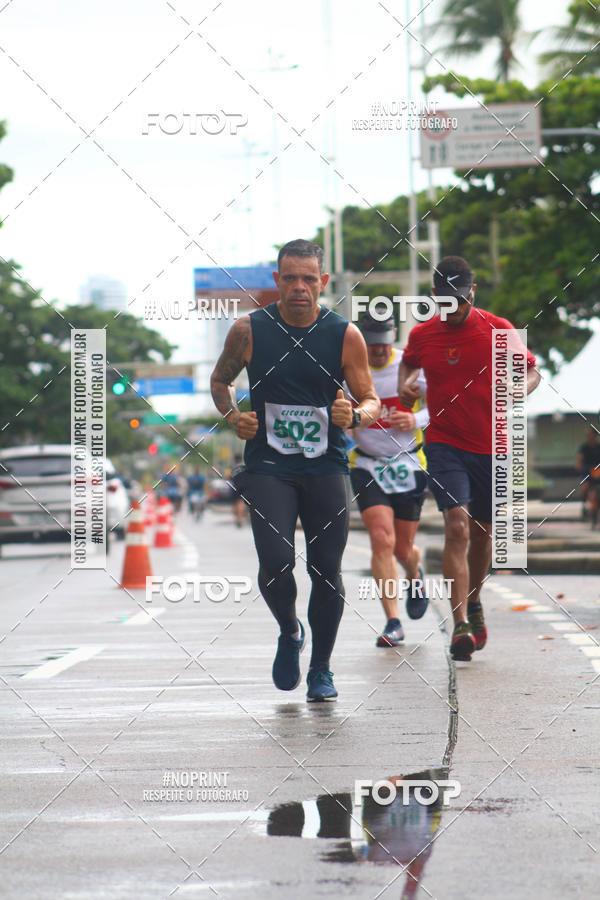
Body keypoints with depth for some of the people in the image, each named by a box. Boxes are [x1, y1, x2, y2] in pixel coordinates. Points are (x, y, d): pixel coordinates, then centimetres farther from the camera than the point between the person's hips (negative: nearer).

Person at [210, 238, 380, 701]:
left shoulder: (345, 335, -2)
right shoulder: (249, 330, -2)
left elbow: (373, 402, 4)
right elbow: (220, 380, 15)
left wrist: (354, 416, -18)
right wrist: (233, 415, -4)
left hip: (327, 467, 1)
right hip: (267, 465, -1)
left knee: (327, 571, 1)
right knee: (276, 562, -16)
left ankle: (321, 670, 20)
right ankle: (289, 634, 16)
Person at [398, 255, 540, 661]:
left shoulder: (498, 330, -3)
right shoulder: (422, 334, 0)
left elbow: (531, 371, 6)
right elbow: (409, 363, 22)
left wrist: (519, 388, -16)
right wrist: (406, 383, -1)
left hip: (491, 447, 1)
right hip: (445, 444, -1)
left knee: (481, 532, 13)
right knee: (457, 526, -18)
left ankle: (474, 602, 41)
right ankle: (461, 625, -23)